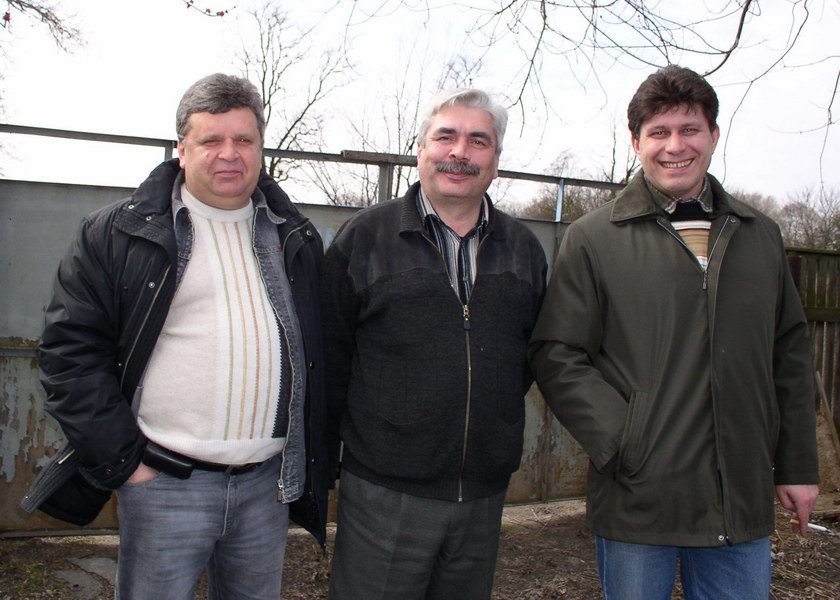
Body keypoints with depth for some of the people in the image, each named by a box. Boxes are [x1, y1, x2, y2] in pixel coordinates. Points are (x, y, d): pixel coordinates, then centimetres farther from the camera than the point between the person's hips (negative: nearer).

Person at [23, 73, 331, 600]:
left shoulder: (295, 237, 9)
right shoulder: (116, 234, -2)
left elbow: (319, 350, 15)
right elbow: (70, 349, -5)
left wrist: (313, 459, 8)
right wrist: (121, 460, -9)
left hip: (269, 484, 4)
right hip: (164, 484, -3)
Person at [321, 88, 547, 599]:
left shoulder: (525, 249, 8)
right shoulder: (364, 237, -3)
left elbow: (536, 350, 17)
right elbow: (330, 354, 0)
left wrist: (497, 411, 9)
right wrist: (352, 431, 1)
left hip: (486, 495, 4)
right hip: (384, 493, -3)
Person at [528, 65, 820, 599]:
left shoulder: (760, 236, 10)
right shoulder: (593, 240, -3)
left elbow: (790, 354, 15)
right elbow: (556, 355, -6)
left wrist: (798, 465, 12)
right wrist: (622, 443, -15)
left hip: (744, 503, 4)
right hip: (637, 502, -3)